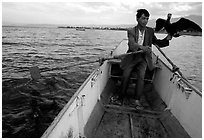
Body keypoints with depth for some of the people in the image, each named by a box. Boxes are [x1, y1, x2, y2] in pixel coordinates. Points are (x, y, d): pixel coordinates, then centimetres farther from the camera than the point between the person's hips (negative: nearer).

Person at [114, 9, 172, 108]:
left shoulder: (150, 31, 7)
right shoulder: (131, 31, -4)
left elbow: (157, 43, 14)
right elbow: (132, 45, -21)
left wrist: (166, 39, -5)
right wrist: (142, 47, -40)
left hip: (143, 58, 2)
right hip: (132, 57, -2)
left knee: (141, 77, -17)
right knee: (125, 76, -11)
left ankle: (137, 100, -10)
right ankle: (120, 98, 5)